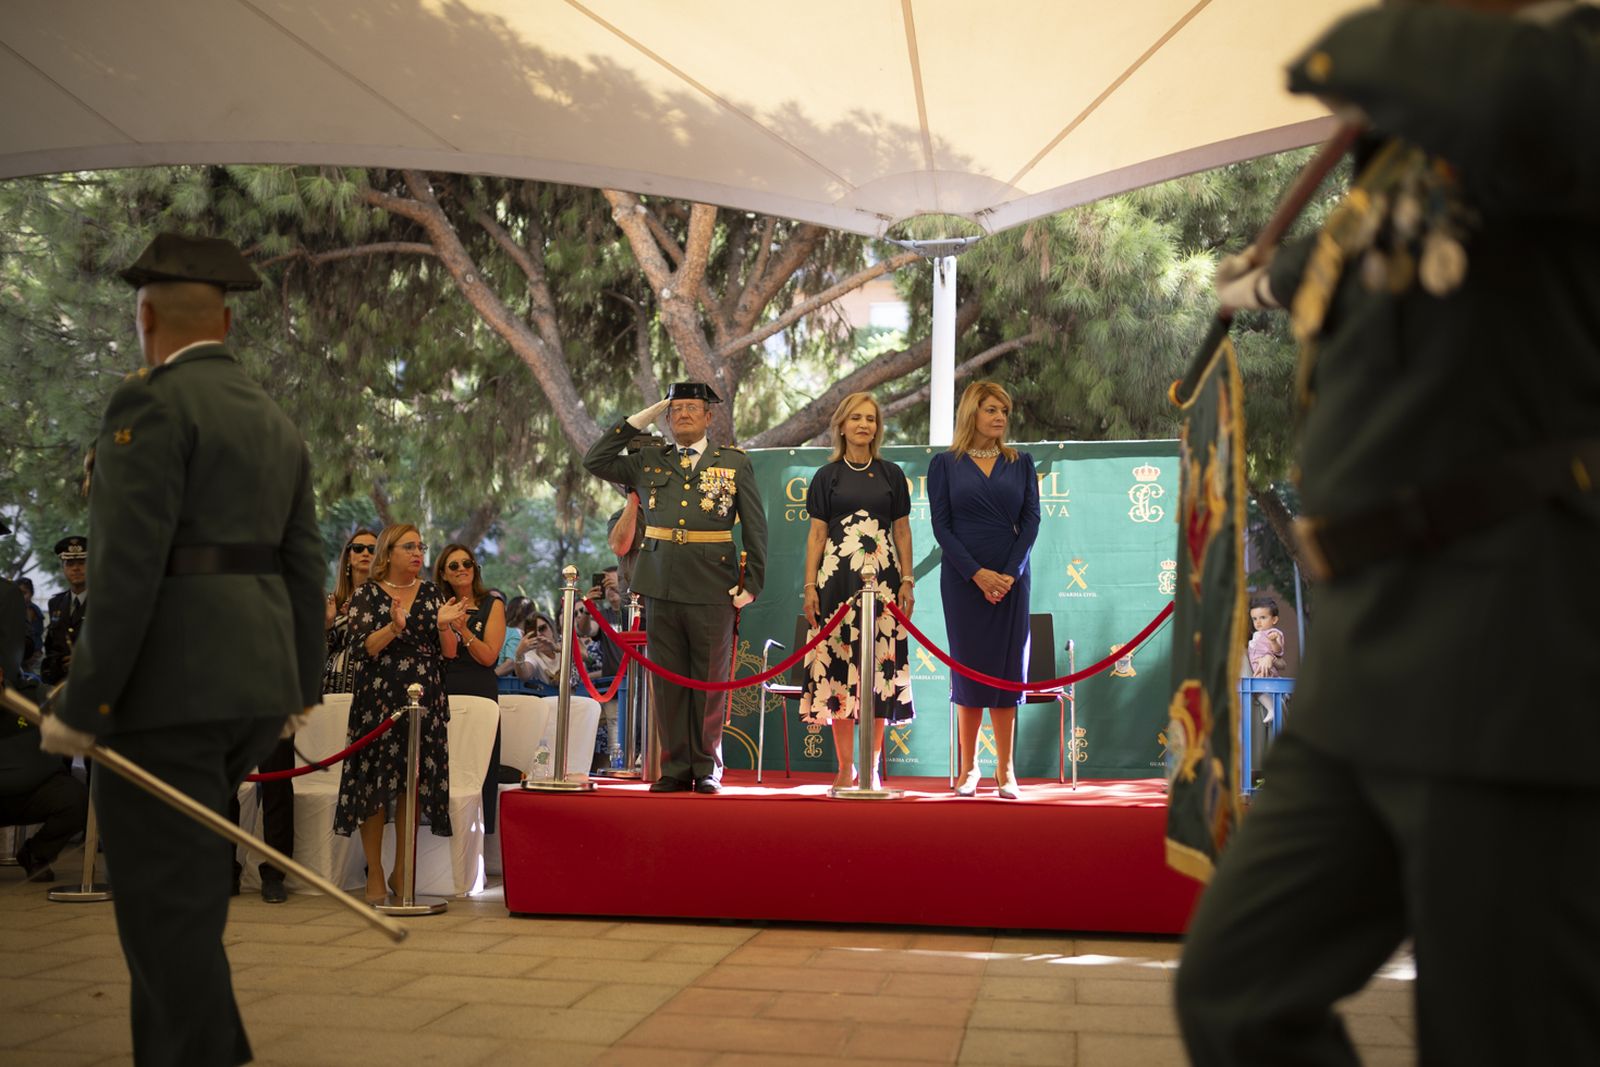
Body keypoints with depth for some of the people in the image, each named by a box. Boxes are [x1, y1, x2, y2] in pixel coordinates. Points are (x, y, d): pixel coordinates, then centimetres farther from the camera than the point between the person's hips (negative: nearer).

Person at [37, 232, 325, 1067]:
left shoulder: (150, 403, -8)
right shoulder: (276, 423, 16)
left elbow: (127, 566, -17)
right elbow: (305, 566, 18)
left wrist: (82, 706, -14)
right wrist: (301, 684, 26)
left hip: (167, 684, -8)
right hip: (254, 686, 8)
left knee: (165, 898, -1)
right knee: (178, 880, 20)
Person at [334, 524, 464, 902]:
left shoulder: (431, 593, 12)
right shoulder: (366, 595, 3)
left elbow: (449, 652, 7)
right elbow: (366, 647, -10)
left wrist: (444, 625, -13)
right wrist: (394, 627, -27)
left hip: (425, 701, 3)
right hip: (379, 700, -3)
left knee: (415, 785, 2)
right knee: (374, 785, -3)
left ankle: (402, 872, 13)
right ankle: (374, 875, 6)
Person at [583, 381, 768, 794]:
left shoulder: (735, 462, 6)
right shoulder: (648, 461, 13)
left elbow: (755, 526, 6)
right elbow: (594, 460, 12)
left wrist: (752, 583, -1)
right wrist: (639, 421, 9)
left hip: (713, 589, -2)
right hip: (661, 587, 2)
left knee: (709, 681, 3)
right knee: (668, 681, 5)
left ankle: (707, 769, 14)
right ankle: (675, 768, 13)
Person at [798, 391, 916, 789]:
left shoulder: (891, 474, 10)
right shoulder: (827, 475, 7)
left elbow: (903, 532, 10)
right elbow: (816, 534, 5)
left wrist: (907, 581, 1)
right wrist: (810, 585, -3)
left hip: (882, 577, 1)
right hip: (838, 577, -1)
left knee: (880, 664, -2)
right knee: (840, 660, -2)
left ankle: (873, 768, 4)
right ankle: (846, 768, 5)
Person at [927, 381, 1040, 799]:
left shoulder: (1020, 462, 9)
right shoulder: (945, 464, 3)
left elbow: (1031, 519, 3)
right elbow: (941, 525, -2)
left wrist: (1010, 573, -10)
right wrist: (977, 573, -12)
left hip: (1012, 578, 2)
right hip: (963, 578, -1)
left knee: (1007, 669, 2)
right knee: (969, 669, 1)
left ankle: (1005, 769, 8)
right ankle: (969, 769, 10)